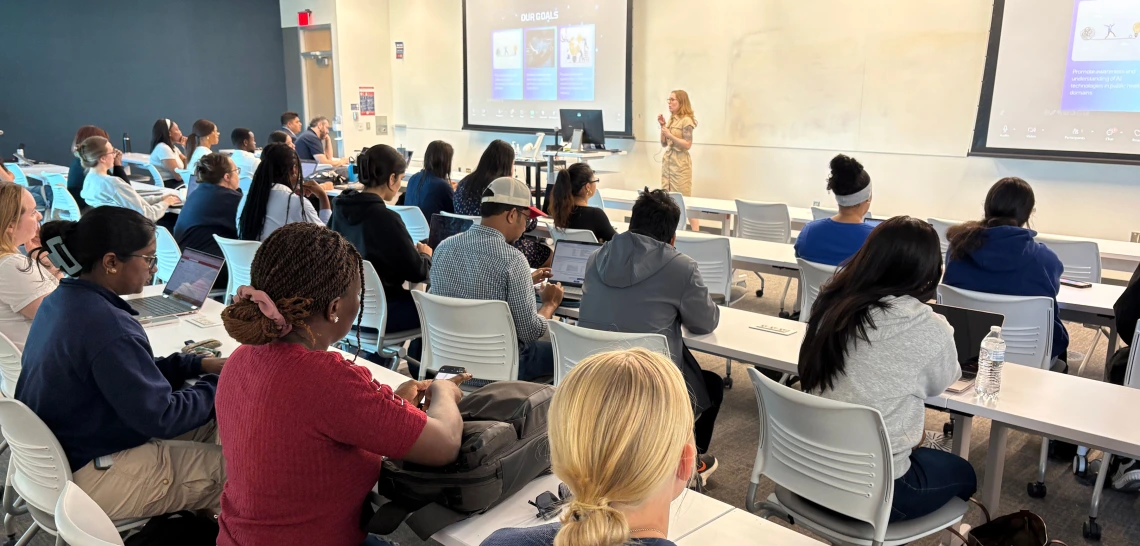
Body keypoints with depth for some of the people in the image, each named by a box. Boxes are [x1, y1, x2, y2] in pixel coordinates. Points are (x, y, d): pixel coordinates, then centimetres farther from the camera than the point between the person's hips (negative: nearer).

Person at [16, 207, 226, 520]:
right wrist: (217, 385, -10)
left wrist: (197, 365, 3)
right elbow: (160, 419, -24)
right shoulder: (109, 328, -31)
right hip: (89, 477, -10)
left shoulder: (63, 299, 0)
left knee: (211, 427, 14)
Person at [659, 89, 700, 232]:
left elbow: (687, 145, -15)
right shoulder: (671, 119, 12)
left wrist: (670, 135, -18)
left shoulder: (686, 120, -10)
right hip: (667, 161, 8)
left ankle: (696, 232, -4)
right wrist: (662, 126, 4)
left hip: (680, 163, -8)